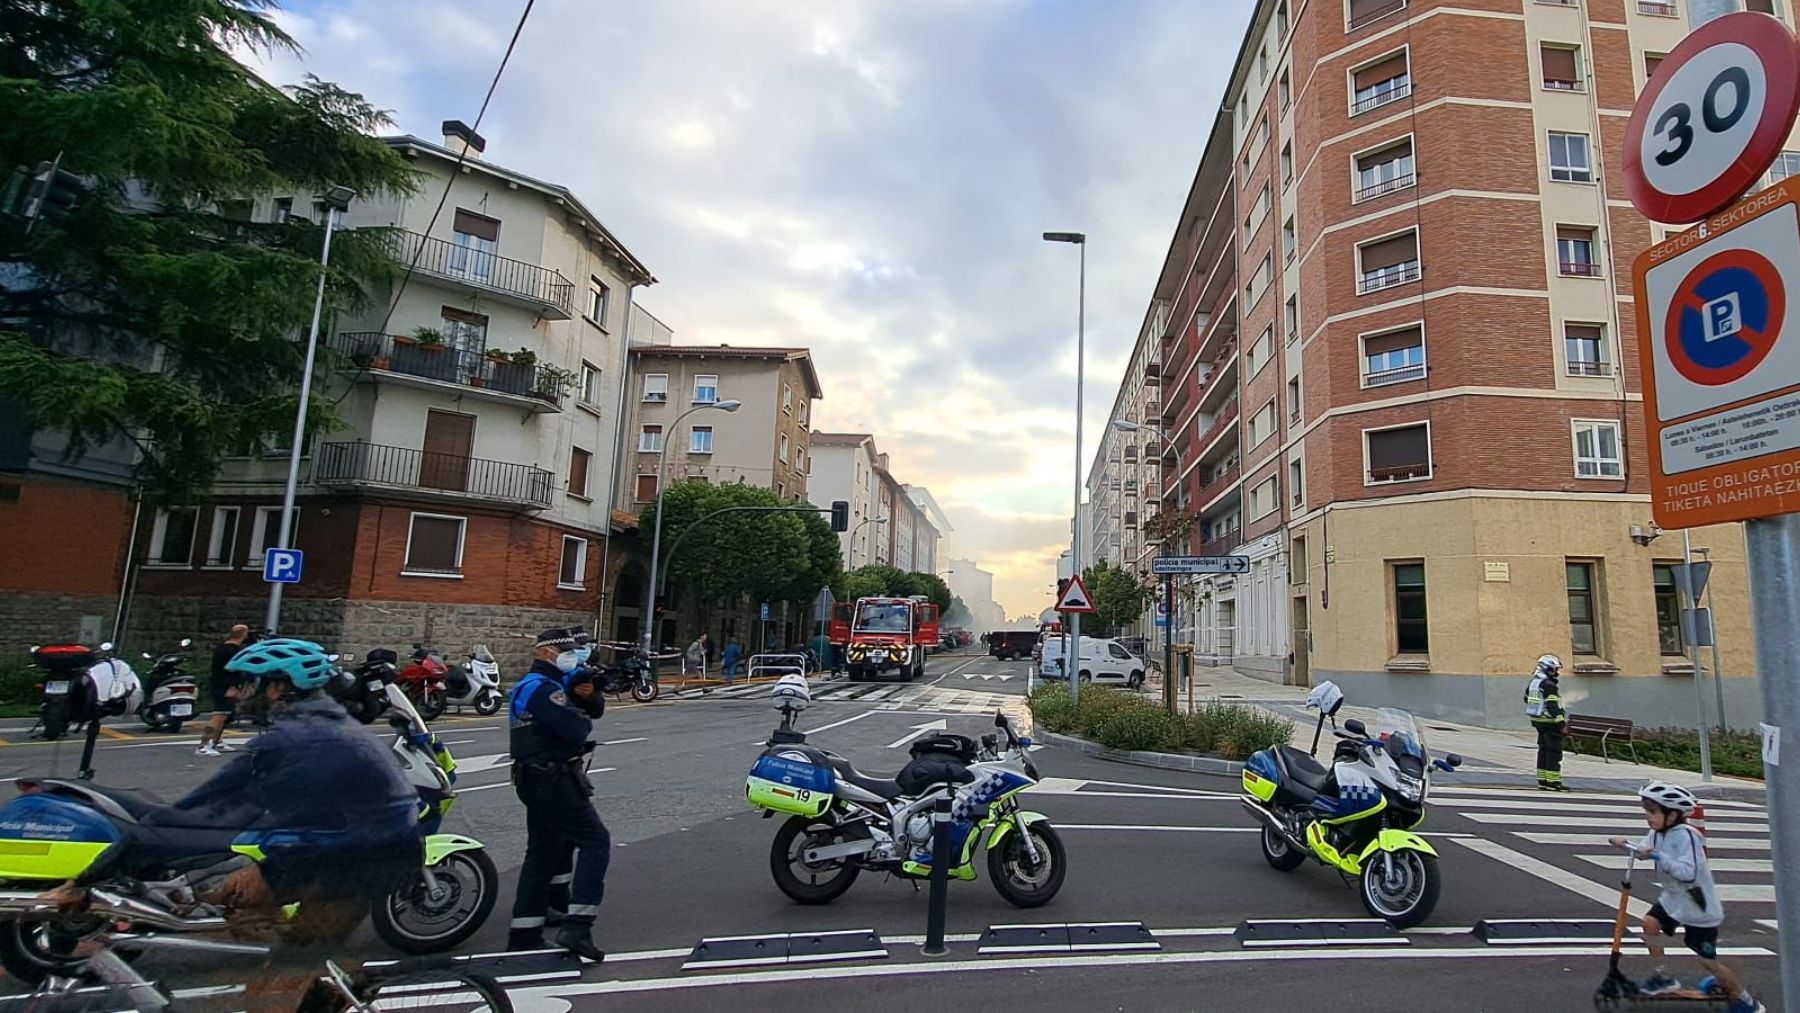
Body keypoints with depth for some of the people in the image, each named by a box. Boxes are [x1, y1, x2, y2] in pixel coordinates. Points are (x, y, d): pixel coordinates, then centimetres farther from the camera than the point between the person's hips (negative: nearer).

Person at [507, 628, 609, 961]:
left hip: (540, 781, 11)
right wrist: (583, 718, -3)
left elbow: (595, 710, 16)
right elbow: (577, 729, -26)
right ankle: (576, 927, -15)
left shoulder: (535, 685, 18)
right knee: (595, 841, -9)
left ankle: (523, 935, 18)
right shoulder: (542, 688, -15)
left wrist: (587, 694, -7)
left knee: (542, 853, 14)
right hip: (553, 780, -11)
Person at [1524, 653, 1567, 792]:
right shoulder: (1549, 685, -17)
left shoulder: (1534, 682, 12)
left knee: (1543, 750, 14)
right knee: (1554, 752, -4)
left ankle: (1542, 780, 17)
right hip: (1550, 723, -9)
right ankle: (1553, 781, -4)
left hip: (1538, 721, 9)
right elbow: (1553, 706, -23)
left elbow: (1527, 699, 24)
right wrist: (1561, 721, -22)